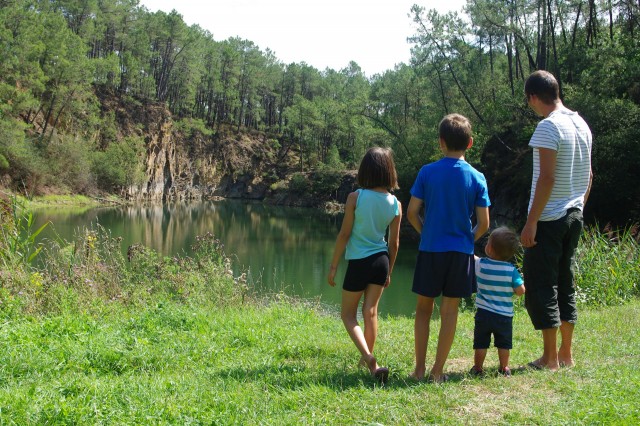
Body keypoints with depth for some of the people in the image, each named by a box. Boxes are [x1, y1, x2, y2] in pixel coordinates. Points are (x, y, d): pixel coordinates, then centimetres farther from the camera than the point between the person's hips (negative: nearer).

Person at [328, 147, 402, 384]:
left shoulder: (355, 198, -13)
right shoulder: (395, 204, -2)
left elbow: (344, 234, -11)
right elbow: (394, 243, 4)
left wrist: (333, 266, -2)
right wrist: (389, 271, 17)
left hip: (358, 263, -4)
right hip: (381, 261, 4)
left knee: (348, 314, 8)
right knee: (371, 312, 18)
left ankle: (370, 360, -10)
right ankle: (367, 359, 28)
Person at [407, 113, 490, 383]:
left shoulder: (427, 172, -4)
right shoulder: (477, 178, -3)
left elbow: (412, 213, -5)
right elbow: (483, 223, -5)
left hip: (430, 249, 0)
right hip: (461, 252, 0)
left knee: (424, 307, 12)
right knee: (449, 311, 7)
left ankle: (419, 368, 13)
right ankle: (437, 371, 10)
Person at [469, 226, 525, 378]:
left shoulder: (480, 264, -10)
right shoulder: (511, 270, -12)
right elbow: (521, 291, -10)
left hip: (483, 314, 0)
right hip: (504, 316, 0)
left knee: (480, 343, 10)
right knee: (503, 344, 15)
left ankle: (477, 368, 17)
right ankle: (504, 368, 23)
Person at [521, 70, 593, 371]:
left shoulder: (548, 127, -16)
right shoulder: (581, 124, 10)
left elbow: (547, 178, -21)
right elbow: (588, 175, 15)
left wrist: (531, 222, -18)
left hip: (548, 220, -8)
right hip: (574, 216, 9)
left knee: (540, 286, -1)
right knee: (565, 282, 14)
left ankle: (550, 358, 3)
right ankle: (566, 354, 21)